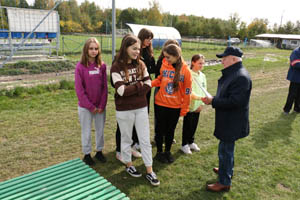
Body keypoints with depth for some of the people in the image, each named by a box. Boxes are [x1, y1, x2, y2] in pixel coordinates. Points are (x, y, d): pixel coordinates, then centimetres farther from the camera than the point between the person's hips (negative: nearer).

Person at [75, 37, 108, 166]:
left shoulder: (102, 65, -3)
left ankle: (99, 151, 35)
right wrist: (91, 106, -11)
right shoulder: (80, 66, -11)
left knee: (100, 130, 15)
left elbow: (104, 87, -1)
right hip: (85, 106, -3)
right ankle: (87, 154, 30)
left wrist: (102, 105, -7)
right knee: (86, 132, 11)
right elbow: (79, 89, -11)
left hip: (100, 106, 3)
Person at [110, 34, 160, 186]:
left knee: (145, 140, 9)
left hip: (141, 108, 4)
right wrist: (139, 85, -12)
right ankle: (128, 165, 36)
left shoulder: (141, 64, 2)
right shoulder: (116, 67, -12)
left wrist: (131, 90, -14)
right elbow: (121, 90, -21)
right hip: (124, 110, -3)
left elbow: (148, 84, -4)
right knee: (126, 139, 15)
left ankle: (149, 172, 21)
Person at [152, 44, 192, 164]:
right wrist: (150, 83, -9)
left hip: (175, 107, 0)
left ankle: (167, 152, 34)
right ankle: (159, 152, 29)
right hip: (160, 104, 1)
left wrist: (184, 109, -3)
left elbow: (187, 91, -5)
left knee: (170, 130, 15)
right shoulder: (164, 65, -6)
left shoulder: (185, 70, -11)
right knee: (160, 129, 11)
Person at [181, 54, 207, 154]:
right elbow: (189, 92, -20)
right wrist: (201, 97, -29)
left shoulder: (202, 76, 6)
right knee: (187, 125, 6)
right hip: (189, 105, -6)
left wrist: (202, 104, 0)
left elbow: (204, 91, 9)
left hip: (198, 106, 6)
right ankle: (184, 144, 22)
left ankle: (191, 142, 34)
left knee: (194, 124, 16)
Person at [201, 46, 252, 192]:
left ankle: (224, 182, 18)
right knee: (227, 147, 25)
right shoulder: (231, 73, 9)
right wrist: (213, 100, 0)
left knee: (225, 150, 2)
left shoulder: (241, 77, -24)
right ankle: (227, 170, 47)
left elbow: (234, 101, -29)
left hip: (232, 123, -10)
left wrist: (213, 101, -21)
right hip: (227, 120, 10)